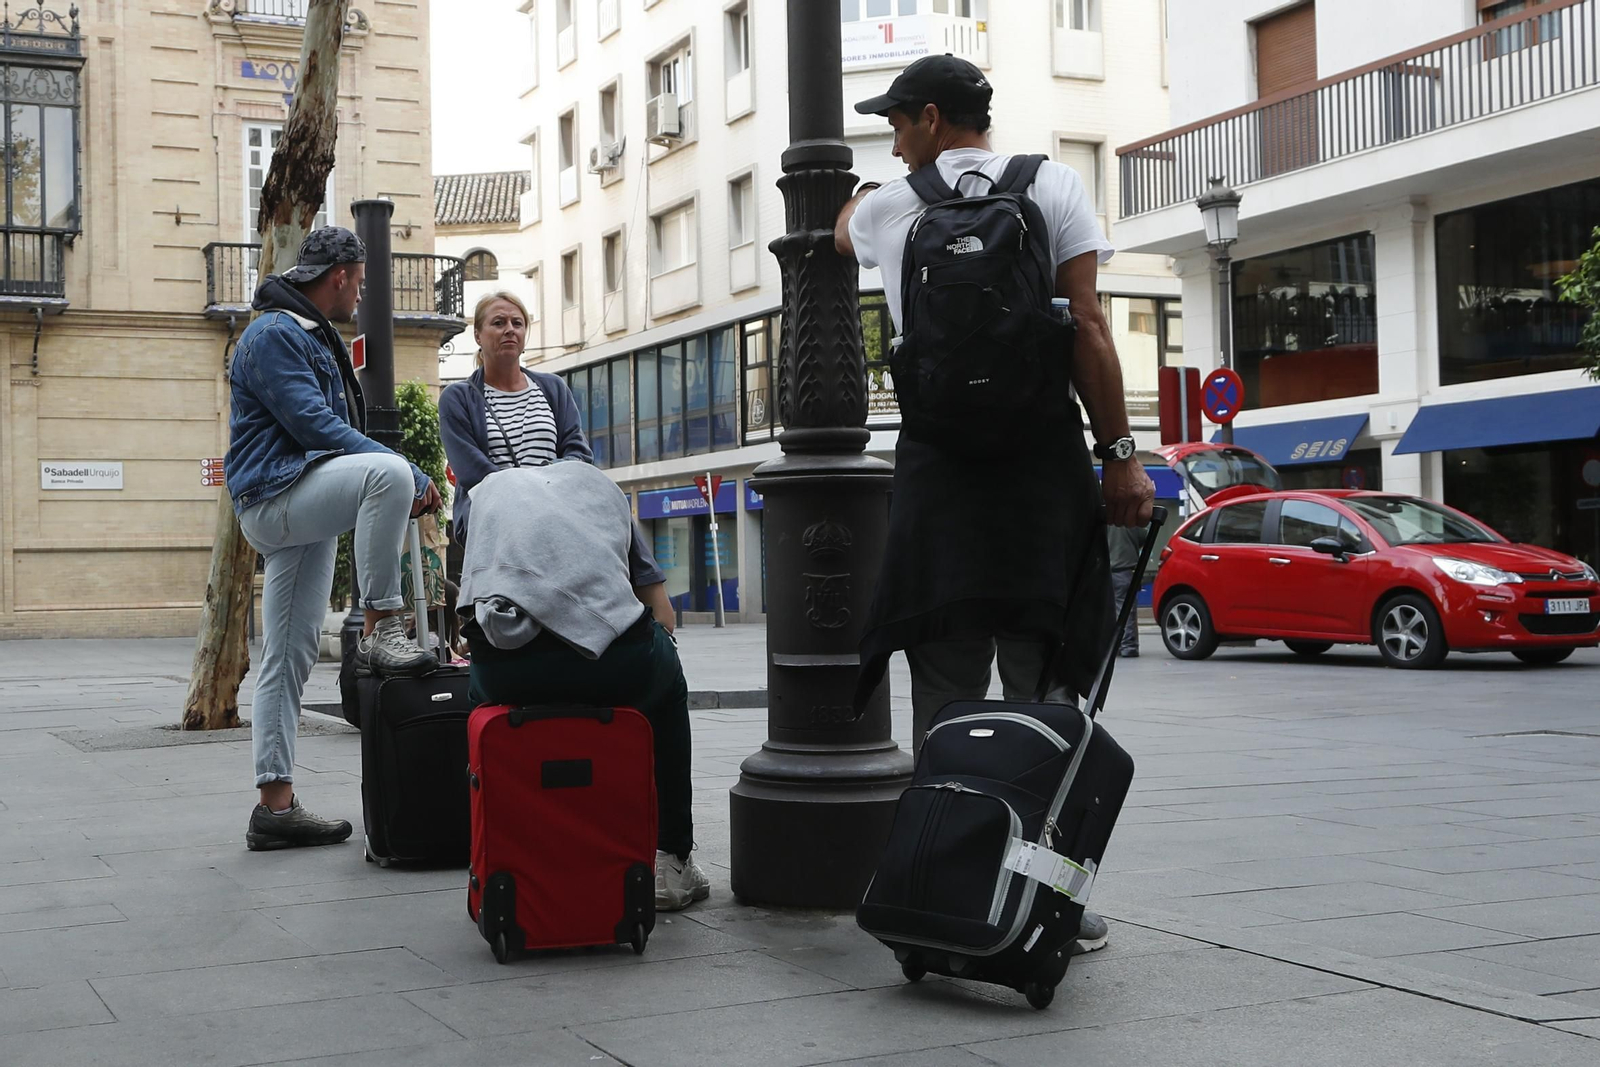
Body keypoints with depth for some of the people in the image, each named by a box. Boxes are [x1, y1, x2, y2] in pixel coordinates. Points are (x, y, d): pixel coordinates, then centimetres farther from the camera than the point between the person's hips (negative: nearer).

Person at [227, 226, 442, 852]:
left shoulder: (315, 337, 24)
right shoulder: (273, 333, -9)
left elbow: (333, 429, 30)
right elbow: (314, 425, -19)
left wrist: (402, 487, 17)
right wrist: (409, 475, -17)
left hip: (302, 515, 10)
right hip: (273, 497, -10)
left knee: (288, 660, 7)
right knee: (387, 473, -31)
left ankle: (276, 807, 9)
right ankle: (380, 632, -28)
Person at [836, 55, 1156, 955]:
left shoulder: (891, 208, 10)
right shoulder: (1054, 186, 5)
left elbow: (843, 235, 36)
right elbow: (1087, 326, -4)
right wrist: (1121, 456, -3)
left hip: (937, 468, 1)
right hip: (1043, 461, -1)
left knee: (944, 695, 5)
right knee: (1046, 691, 3)